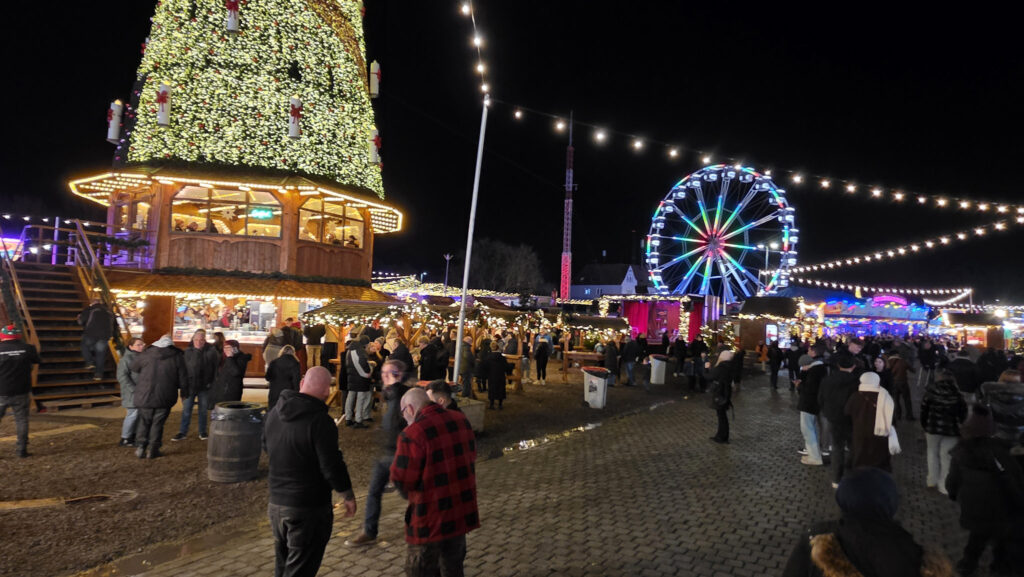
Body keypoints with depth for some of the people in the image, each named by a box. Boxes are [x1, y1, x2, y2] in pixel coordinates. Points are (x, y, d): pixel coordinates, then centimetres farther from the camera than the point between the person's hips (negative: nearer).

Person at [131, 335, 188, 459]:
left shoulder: (146, 354, 0)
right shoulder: (178, 357, -2)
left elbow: (132, 367, 16)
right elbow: (183, 379, -2)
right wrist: (184, 391, 15)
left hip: (145, 396, 1)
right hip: (165, 397, -1)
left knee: (144, 422, 15)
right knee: (158, 423, 8)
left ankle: (140, 447, 11)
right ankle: (153, 449, 9)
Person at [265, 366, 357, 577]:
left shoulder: (274, 413, 0)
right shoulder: (320, 421, -23)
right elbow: (332, 466, -20)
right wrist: (348, 496, -6)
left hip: (275, 503, 7)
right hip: (309, 508, -7)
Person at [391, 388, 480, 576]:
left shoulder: (412, 434, -23)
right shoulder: (461, 420, 0)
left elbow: (402, 481, -20)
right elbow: (471, 455, 12)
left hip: (430, 520, -6)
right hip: (462, 513, 7)